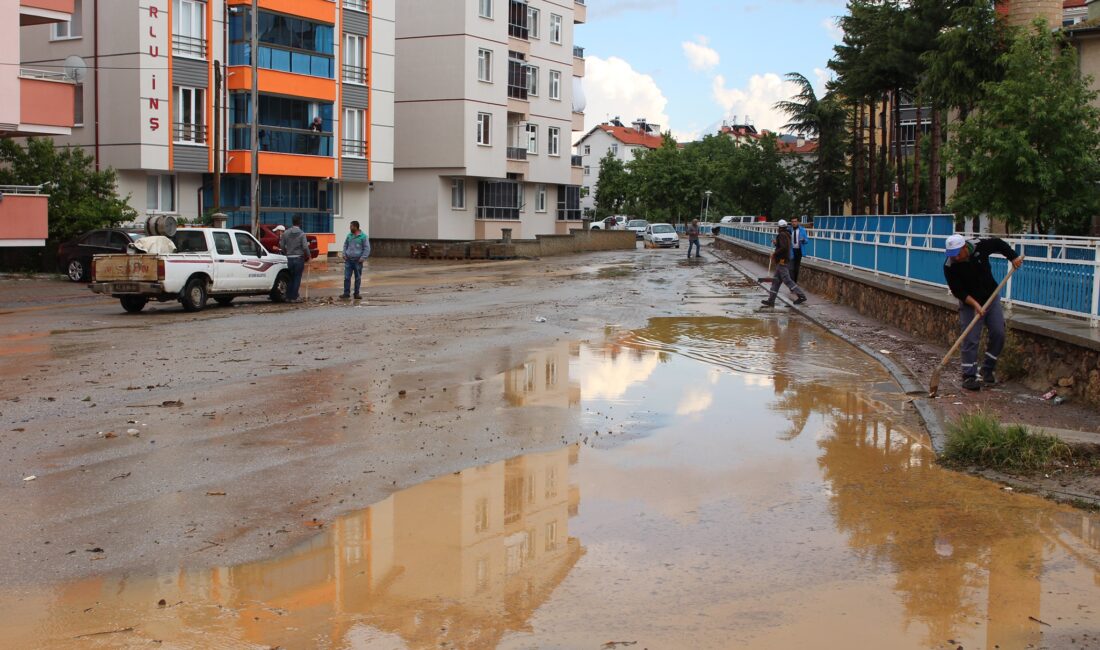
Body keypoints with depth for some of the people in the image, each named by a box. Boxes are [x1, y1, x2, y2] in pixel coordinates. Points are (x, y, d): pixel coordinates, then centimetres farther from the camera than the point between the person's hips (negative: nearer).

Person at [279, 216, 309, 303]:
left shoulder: (286, 233, 2)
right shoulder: (301, 234, -11)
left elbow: (281, 245, 5)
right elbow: (305, 247, -15)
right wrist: (308, 256, 0)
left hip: (289, 258, 4)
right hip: (299, 258, -4)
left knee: (290, 278, 14)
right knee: (297, 278, 2)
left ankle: (289, 296, 16)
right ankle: (294, 297, 3)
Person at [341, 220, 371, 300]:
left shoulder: (363, 236, -5)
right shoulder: (349, 235, 7)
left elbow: (367, 248, -5)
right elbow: (345, 245, 19)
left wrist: (362, 258, -13)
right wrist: (344, 254, 6)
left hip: (357, 260, -3)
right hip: (348, 260, 3)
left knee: (358, 278, 5)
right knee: (347, 277, -2)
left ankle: (356, 293, 13)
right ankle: (346, 293, 2)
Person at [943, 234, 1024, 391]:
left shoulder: (980, 247, -18)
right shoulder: (949, 267, -23)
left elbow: (998, 244, 3)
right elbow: (958, 291, -20)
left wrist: (1013, 257, -6)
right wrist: (975, 304, -29)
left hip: (991, 297, 3)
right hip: (969, 303, -3)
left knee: (998, 334, -1)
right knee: (971, 340, -9)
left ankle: (987, 369, 14)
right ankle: (969, 376, -3)